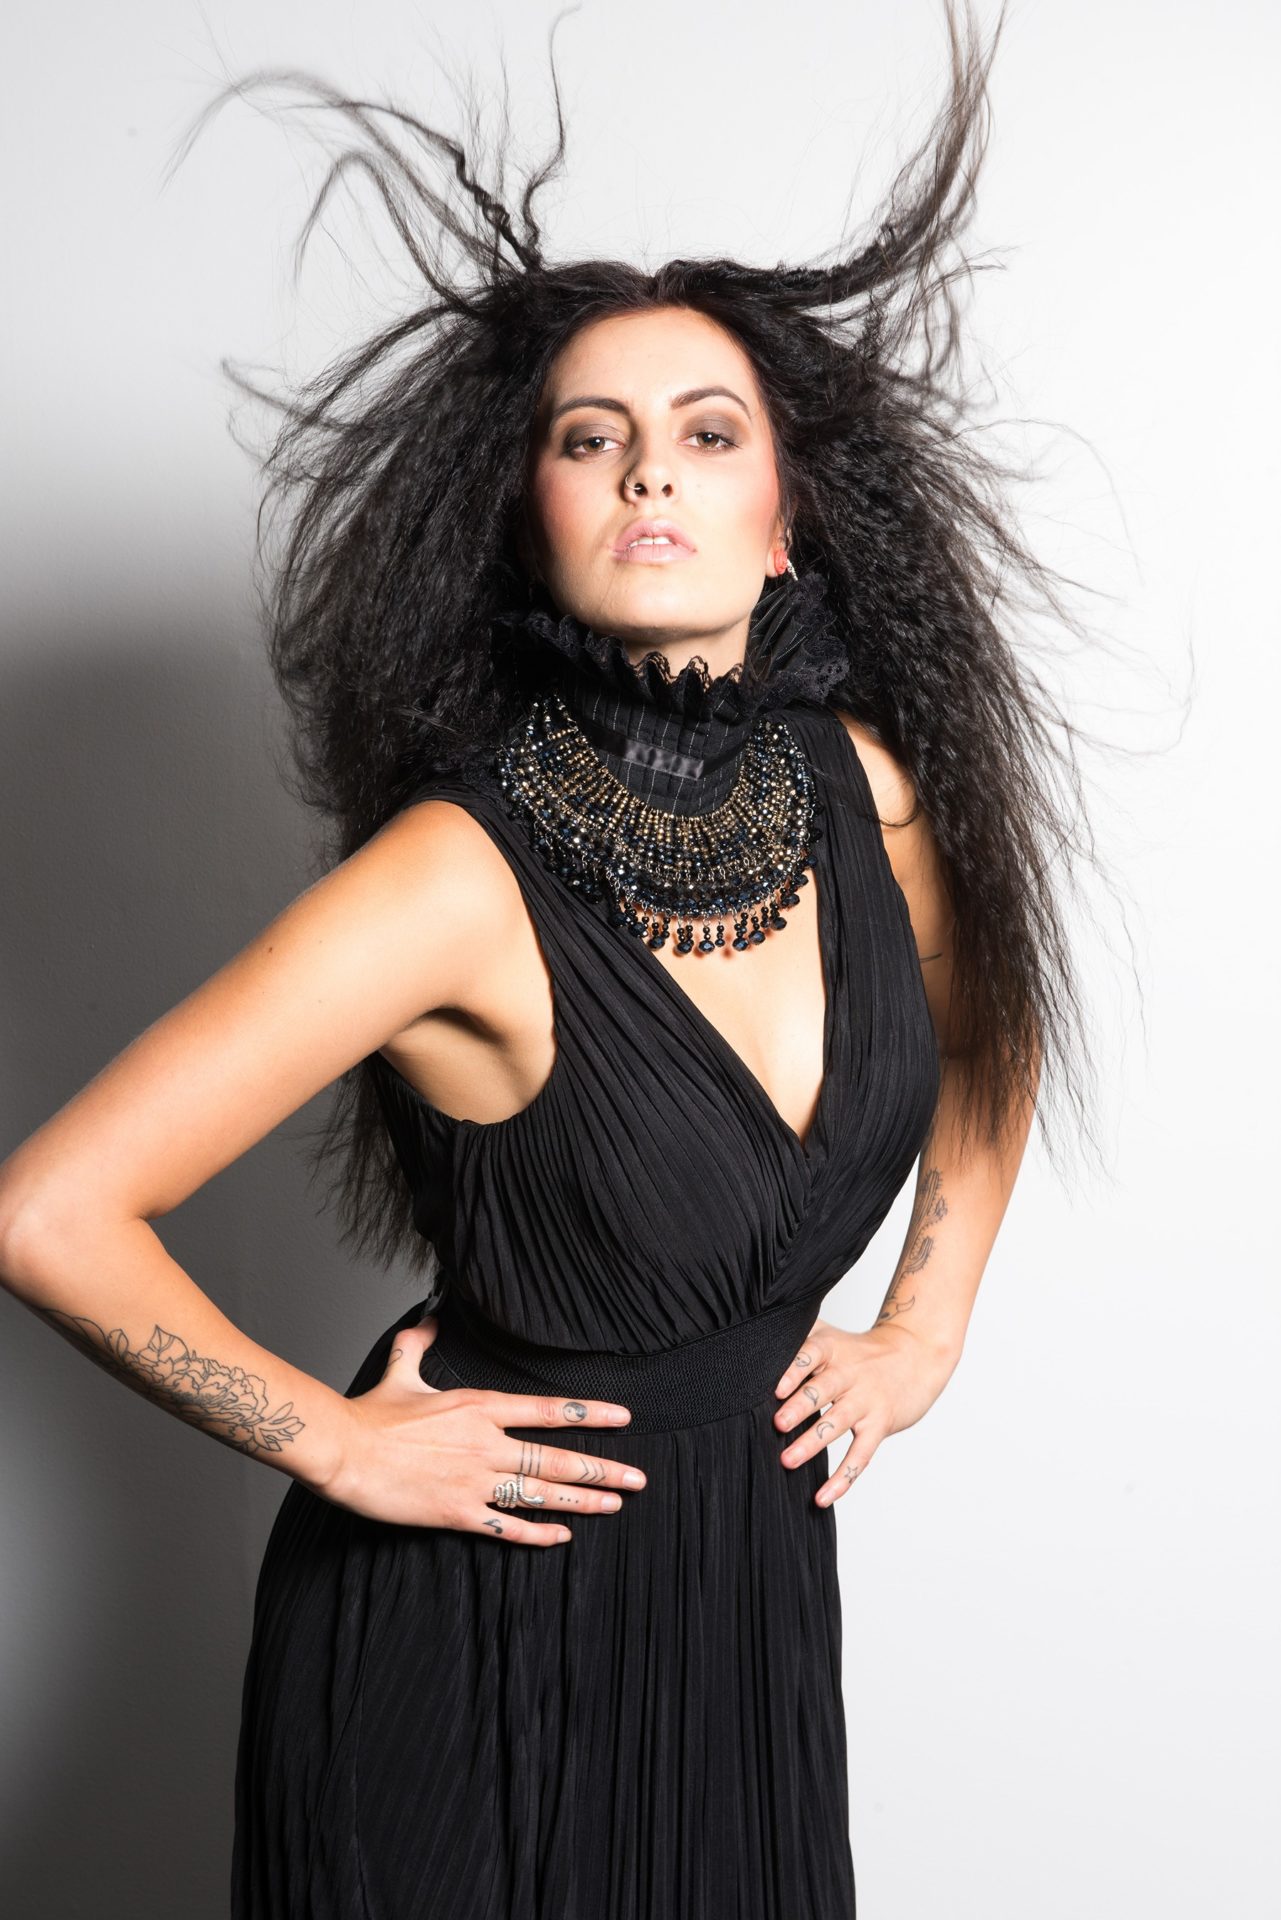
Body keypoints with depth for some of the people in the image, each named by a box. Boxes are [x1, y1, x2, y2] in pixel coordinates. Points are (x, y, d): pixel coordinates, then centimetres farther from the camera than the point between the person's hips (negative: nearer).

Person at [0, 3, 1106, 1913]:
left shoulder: (865, 786, -9)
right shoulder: (467, 876, -25)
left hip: (753, 1565, 5)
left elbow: (990, 1037, 14)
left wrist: (926, 1329, 7)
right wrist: (340, 1444, -15)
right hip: (481, 1603, -5)